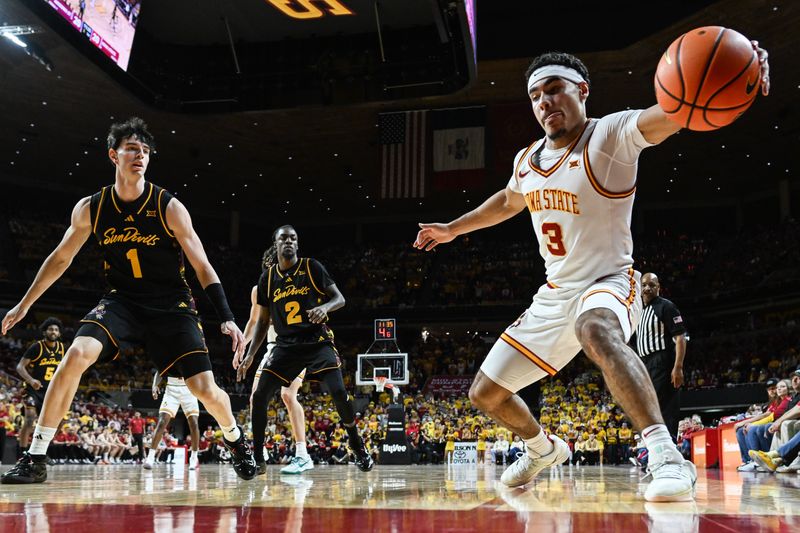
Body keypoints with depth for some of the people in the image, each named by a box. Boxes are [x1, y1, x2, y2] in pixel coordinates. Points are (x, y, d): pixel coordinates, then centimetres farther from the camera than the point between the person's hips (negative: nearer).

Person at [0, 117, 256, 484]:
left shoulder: (169, 207, -12)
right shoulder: (89, 209, -4)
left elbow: (203, 267, -10)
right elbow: (60, 258, 11)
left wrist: (226, 318, -18)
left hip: (171, 304, -2)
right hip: (122, 300, 2)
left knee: (205, 389, -9)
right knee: (76, 356, -24)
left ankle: (236, 440, 25)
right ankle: (34, 460, -13)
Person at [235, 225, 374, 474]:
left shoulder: (312, 267, -2)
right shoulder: (267, 278, 7)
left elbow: (340, 299, -2)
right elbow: (262, 321, 13)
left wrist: (325, 307, -25)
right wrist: (250, 355, 4)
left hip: (318, 341, -3)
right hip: (286, 345, 3)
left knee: (339, 392, -18)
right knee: (259, 396, -9)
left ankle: (359, 450, 2)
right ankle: (257, 458, 5)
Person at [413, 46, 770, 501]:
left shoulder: (612, 135, -15)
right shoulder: (527, 160, 4)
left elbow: (669, 113, -37)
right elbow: (508, 201, 27)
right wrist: (452, 229, 34)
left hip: (609, 283, -7)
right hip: (555, 294, 7)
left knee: (595, 330, -45)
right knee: (486, 394, 11)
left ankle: (667, 456, -43)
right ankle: (543, 449, 39)